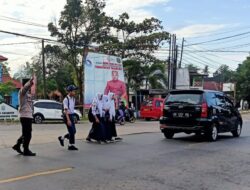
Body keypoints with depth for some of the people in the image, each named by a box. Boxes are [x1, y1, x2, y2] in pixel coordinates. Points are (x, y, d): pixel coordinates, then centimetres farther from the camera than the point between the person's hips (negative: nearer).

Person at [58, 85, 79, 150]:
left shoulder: (73, 99, 9)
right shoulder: (66, 99, -15)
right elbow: (66, 110, -19)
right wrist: (68, 120, -24)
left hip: (72, 115, 8)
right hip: (67, 116, -8)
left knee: (73, 131, 9)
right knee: (71, 131, -5)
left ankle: (62, 138, 27)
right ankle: (71, 145, 8)